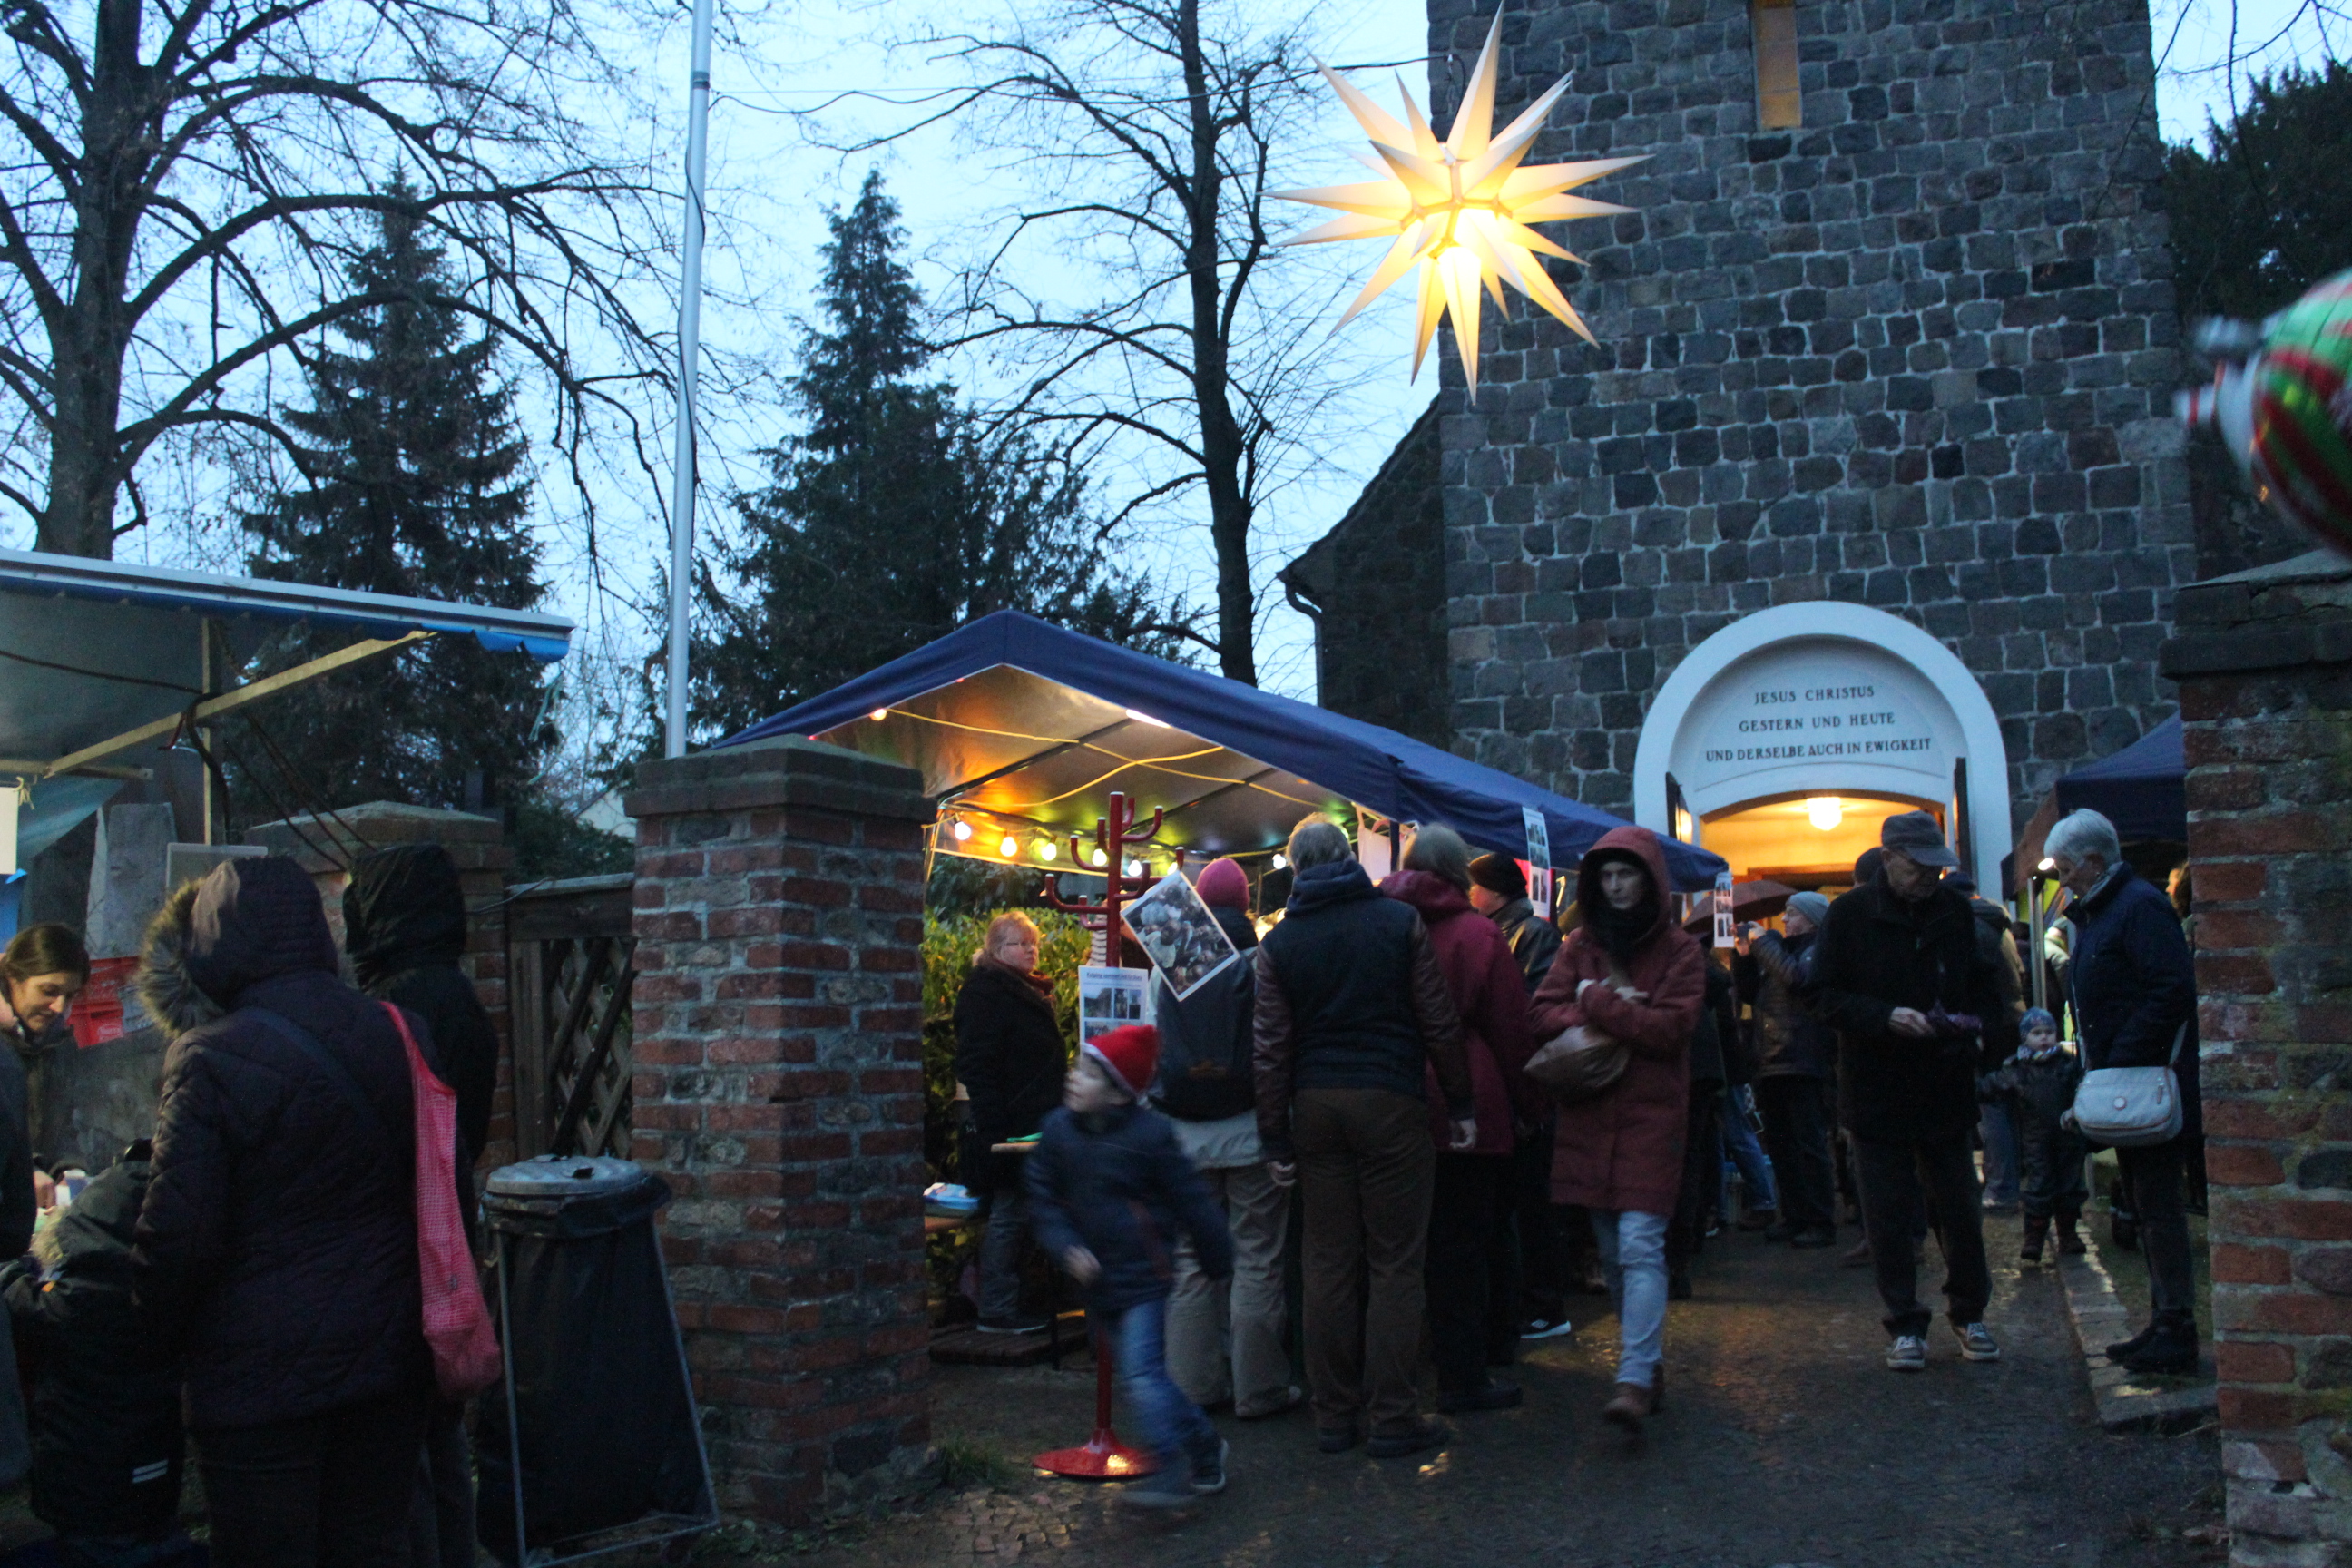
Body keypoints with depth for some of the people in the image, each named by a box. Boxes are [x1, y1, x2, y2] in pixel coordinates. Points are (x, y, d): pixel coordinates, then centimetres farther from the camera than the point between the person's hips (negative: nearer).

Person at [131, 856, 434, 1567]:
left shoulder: (211, 1059, -15)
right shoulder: (400, 1036, 3)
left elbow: (178, 1232, -14)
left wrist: (159, 1339, 3)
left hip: (260, 1373, -5)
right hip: (390, 1355, 6)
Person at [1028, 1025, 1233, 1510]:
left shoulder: (1148, 1134, -13)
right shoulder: (1057, 1130, 1)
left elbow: (1191, 1200, -5)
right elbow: (1045, 1198, 6)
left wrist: (1218, 1260, 3)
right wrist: (1068, 1247, -9)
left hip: (1143, 1275, -6)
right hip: (1096, 1280, 6)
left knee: (1142, 1375, -14)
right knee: (1143, 1380, 12)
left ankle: (1173, 1472, -9)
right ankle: (1204, 1444, 29)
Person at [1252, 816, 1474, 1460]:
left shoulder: (1279, 942, 4)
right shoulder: (1399, 922, -1)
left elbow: (1271, 1049, 2)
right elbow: (1439, 1024, -2)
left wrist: (1275, 1136, 6)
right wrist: (1460, 1104, 7)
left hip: (1315, 1109, 3)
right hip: (1390, 1103, -2)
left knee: (1329, 1262, 8)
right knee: (1395, 1263, 2)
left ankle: (1334, 1415, 14)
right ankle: (1392, 1419, 3)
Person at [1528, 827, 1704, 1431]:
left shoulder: (1679, 949, 1)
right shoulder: (1580, 945, 11)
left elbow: (1671, 1028, -10)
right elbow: (1544, 1014, 1)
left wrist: (1596, 1004, -9)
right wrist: (1621, 1018, -12)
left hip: (1651, 1114, -4)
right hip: (1589, 1114, 5)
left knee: (1640, 1246, -13)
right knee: (1612, 1251, 10)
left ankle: (1635, 1381, -17)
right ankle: (1647, 1363, 22)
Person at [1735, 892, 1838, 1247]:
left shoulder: (1817, 951, -4)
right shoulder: (1780, 950, 21)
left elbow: (1795, 977, -24)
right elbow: (1750, 994, 22)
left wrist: (1763, 942, -14)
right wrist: (1744, 956, 9)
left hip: (1803, 1067, -9)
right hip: (1771, 1066, 9)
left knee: (1809, 1145, -6)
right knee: (1780, 1144, 11)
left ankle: (1821, 1224, -2)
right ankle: (1794, 1218, 19)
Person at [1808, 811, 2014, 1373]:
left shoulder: (1954, 911, 6)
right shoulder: (1850, 915, -5)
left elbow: (1982, 984, 16)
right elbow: (1826, 998, -7)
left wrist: (1982, 1028, -3)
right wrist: (1887, 1017, -21)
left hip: (1946, 1087, 3)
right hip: (1878, 1089, -3)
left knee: (1961, 1209, 9)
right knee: (1889, 1215, 4)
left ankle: (1969, 1312, 26)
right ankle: (1905, 1324, 15)